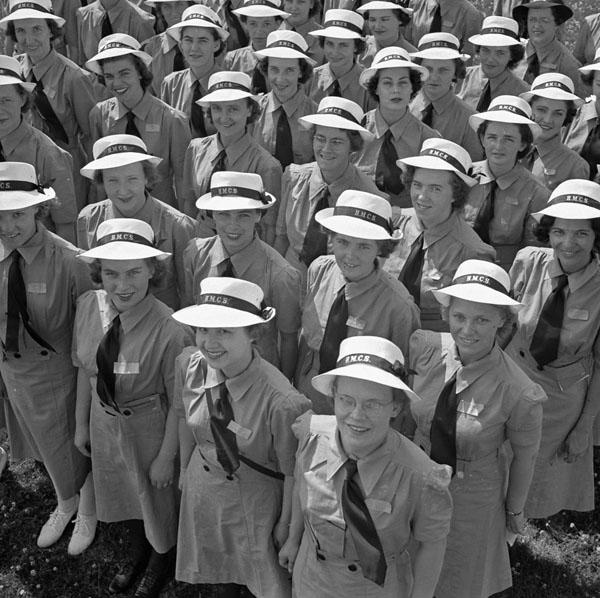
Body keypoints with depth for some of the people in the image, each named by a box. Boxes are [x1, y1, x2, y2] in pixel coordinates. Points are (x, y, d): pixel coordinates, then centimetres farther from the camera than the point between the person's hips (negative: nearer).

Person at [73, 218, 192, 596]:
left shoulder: (169, 330, -33)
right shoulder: (88, 306, -17)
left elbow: (177, 403, -21)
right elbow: (85, 369, -2)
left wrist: (167, 456, -13)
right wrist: (82, 423, 5)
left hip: (149, 426, -5)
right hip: (103, 420, 5)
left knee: (157, 496, 23)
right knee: (119, 492, 30)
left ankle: (161, 560, 58)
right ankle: (138, 549, 63)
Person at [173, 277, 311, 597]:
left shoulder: (281, 402, -36)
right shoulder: (189, 364, -20)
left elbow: (291, 472, -20)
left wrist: (286, 525, -7)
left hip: (255, 501, -4)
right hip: (202, 489, 4)